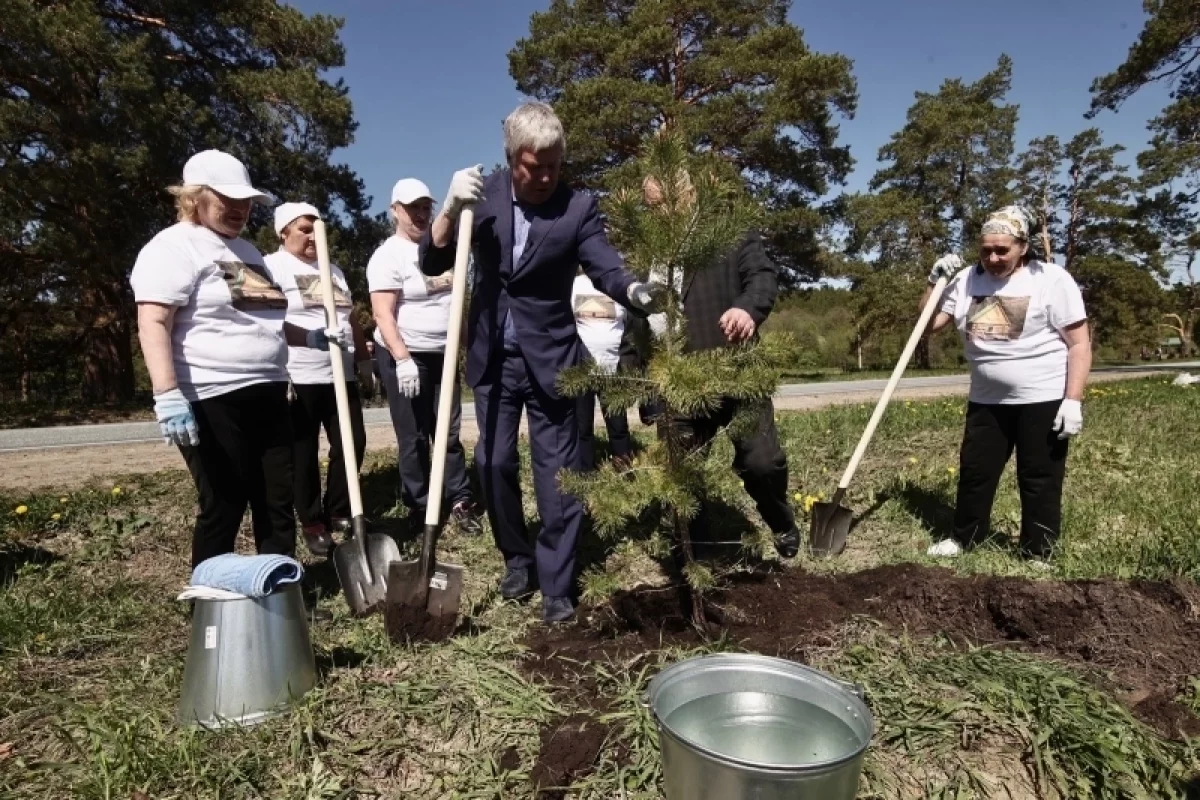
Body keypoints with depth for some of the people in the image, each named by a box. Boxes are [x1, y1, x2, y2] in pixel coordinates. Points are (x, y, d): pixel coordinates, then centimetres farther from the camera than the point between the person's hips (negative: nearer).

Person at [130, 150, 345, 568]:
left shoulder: (245, 250, 20)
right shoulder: (174, 247, -6)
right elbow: (153, 325, -17)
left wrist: (312, 338, 15)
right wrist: (167, 394, -27)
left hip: (266, 394, 8)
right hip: (213, 400, -8)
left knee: (278, 500, 11)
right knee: (223, 507, -1)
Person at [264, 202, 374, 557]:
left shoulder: (333, 270, 19)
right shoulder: (272, 267, -3)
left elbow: (351, 319, 23)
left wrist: (364, 360, 18)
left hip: (340, 376, 7)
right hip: (298, 379, -6)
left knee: (352, 443, 6)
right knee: (303, 455, 3)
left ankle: (338, 511, 22)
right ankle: (313, 522, 15)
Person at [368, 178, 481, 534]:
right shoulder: (388, 255, -9)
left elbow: (455, 297, 19)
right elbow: (383, 314, -17)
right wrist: (403, 359, -26)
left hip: (443, 353, 6)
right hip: (405, 356, -6)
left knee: (449, 431, 7)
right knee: (414, 436, 2)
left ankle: (459, 500, 13)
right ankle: (418, 506, 13)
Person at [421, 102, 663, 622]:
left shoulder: (578, 207, -7)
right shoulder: (482, 195, -1)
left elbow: (606, 267, -18)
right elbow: (432, 263, -5)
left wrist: (636, 291, -41)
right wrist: (451, 208, -22)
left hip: (548, 358, -2)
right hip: (492, 356, 3)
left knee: (557, 471, 1)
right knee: (494, 462, 10)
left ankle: (557, 585, 12)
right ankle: (517, 558, 30)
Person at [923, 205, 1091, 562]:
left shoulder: (1052, 279, -9)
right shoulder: (967, 280, 4)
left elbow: (1079, 344, -10)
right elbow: (928, 322, 8)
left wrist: (1073, 400, -16)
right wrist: (935, 282, -6)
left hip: (1043, 401, -4)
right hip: (986, 401, 4)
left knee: (1040, 480, 6)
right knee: (974, 471, 13)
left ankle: (1037, 555, 20)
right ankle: (963, 536, 31)